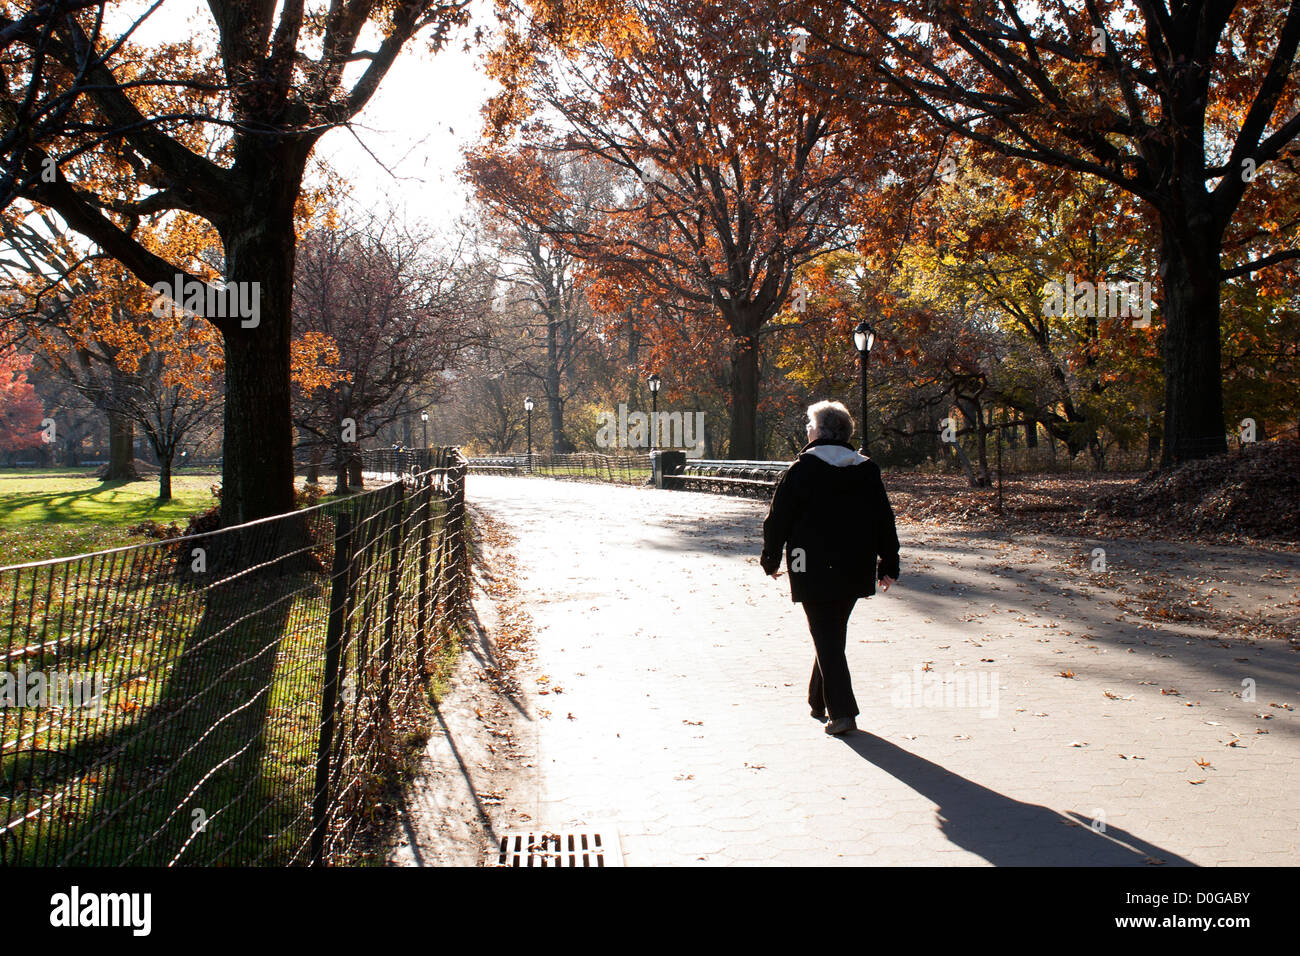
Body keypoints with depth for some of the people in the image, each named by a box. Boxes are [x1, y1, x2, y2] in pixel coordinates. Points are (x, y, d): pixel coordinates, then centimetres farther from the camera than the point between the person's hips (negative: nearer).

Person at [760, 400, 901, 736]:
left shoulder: (801, 470, -8)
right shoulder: (867, 470, 5)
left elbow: (778, 519, -5)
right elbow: (885, 522, 6)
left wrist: (771, 559, 8)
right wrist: (888, 566, 12)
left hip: (813, 570, -5)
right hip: (854, 570, 5)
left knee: (826, 637, -2)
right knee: (834, 634, 19)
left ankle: (841, 711, -11)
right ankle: (820, 701, 31)